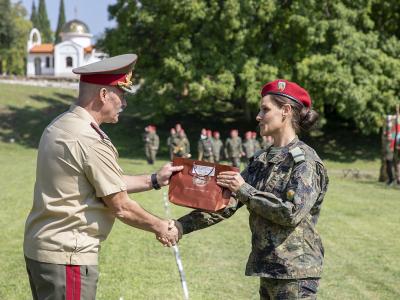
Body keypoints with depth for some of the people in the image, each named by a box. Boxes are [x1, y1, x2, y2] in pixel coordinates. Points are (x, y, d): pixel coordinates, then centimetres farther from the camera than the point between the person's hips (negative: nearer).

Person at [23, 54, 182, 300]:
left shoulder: (60, 126, 9)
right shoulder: (91, 141, -20)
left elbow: (106, 184, 16)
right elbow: (120, 206, -13)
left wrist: (154, 180, 18)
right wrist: (160, 227, 2)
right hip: (67, 254, -10)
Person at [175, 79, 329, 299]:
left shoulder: (305, 160, -11)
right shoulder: (261, 160, 11)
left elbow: (292, 213, -21)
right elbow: (226, 204, 7)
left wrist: (245, 190, -15)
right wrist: (181, 226, -3)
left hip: (295, 272, -8)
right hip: (269, 268, 8)